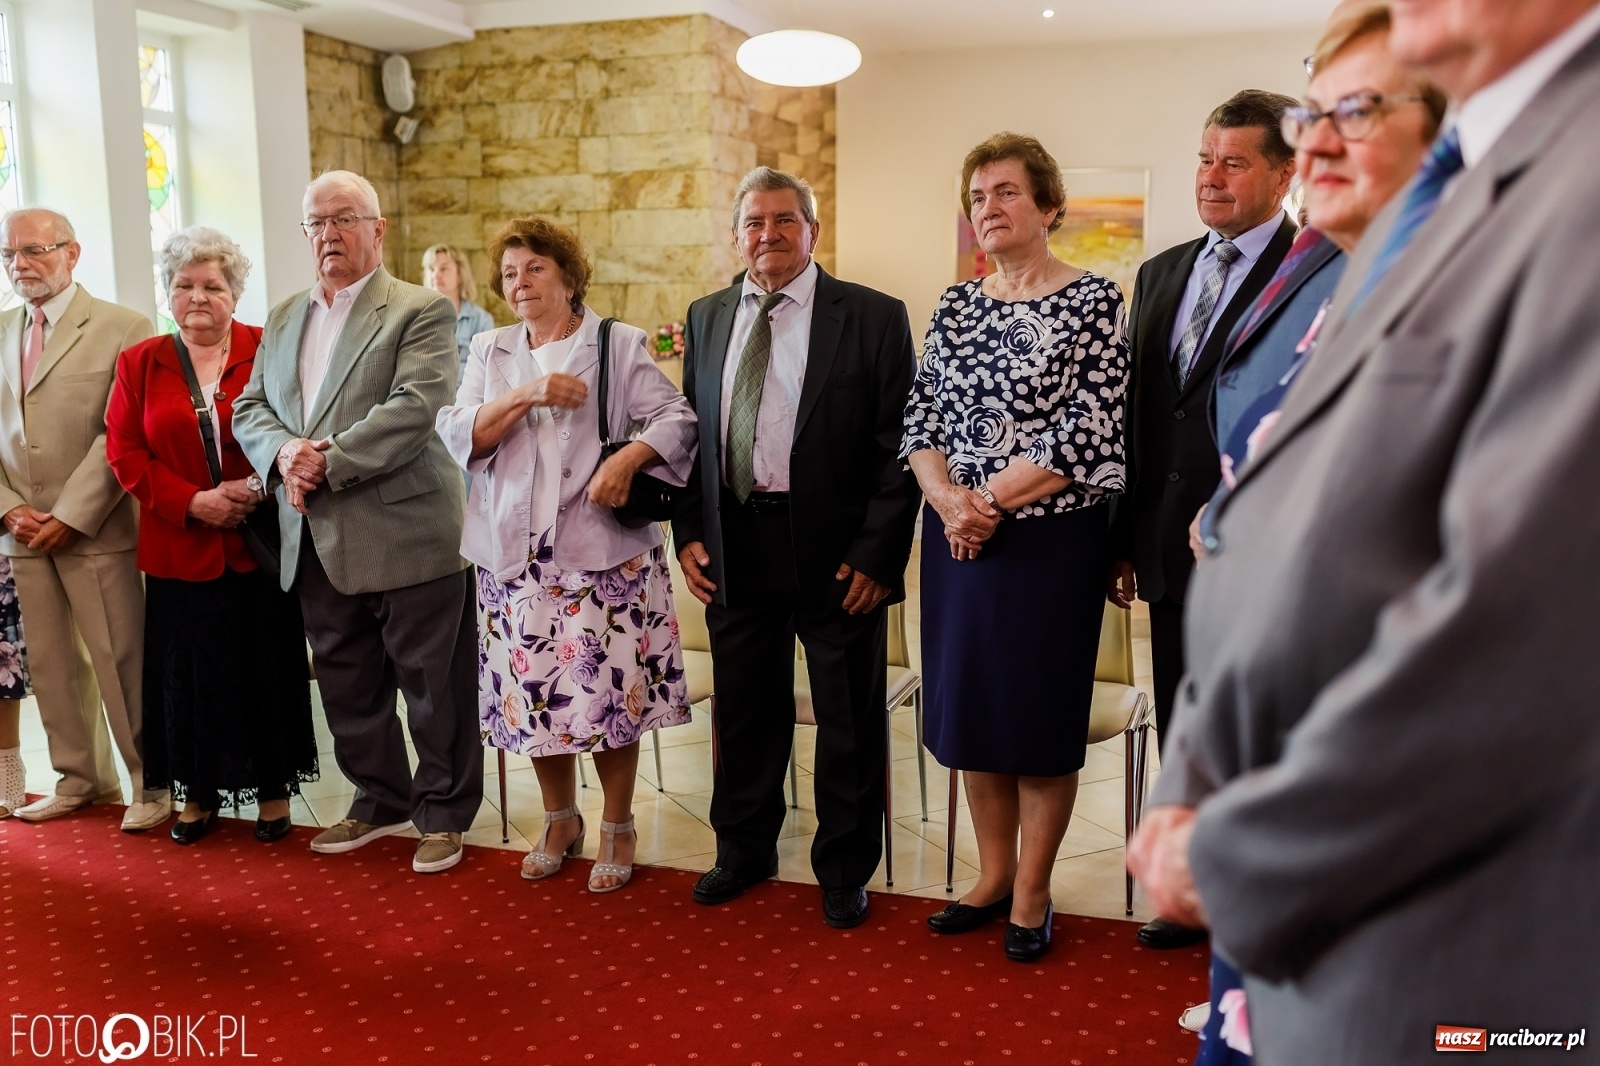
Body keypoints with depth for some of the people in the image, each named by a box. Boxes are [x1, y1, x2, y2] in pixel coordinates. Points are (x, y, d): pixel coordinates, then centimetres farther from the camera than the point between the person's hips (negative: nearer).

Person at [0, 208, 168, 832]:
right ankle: (80, 780, 25)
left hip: (95, 531, -5)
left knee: (123, 661, -2)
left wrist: (69, 516, -13)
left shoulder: (122, 329, -5)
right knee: (50, 665, 11)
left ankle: (152, 785, 11)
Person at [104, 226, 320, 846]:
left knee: (268, 669, 5)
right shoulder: (139, 364, 7)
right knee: (190, 673, 8)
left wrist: (259, 486, -18)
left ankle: (274, 789, 19)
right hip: (180, 550, 2)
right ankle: (198, 792, 24)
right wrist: (192, 502, -11)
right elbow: (124, 452, 2)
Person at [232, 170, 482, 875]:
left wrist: (327, 463, -19)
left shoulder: (423, 312, -5)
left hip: (406, 538, -6)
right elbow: (249, 408, 13)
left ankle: (444, 812, 20)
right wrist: (283, 453, -9)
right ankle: (379, 801, 33)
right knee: (347, 686, 16)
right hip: (318, 544, 7)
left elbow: (413, 408, -18)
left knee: (433, 687, 4)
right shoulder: (284, 320, 17)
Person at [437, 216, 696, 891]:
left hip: (605, 552, -3)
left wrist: (629, 458, -23)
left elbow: (677, 418, -5)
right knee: (533, 693, 7)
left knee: (610, 691, -3)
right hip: (517, 554, 3)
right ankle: (560, 820, 28)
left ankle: (618, 827, 16)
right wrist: (527, 395, -13)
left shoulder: (619, 345, 4)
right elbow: (459, 437, 1)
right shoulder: (490, 354, 13)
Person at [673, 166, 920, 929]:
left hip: (837, 554, -4)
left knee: (848, 722, 9)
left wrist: (878, 553, -13)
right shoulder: (707, 318, 10)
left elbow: (898, 446, -7)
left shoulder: (873, 318, -5)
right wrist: (689, 533, 4)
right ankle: (744, 849, 38)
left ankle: (844, 869, 28)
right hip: (735, 550, 4)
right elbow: (692, 432, 13)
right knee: (744, 711, 16)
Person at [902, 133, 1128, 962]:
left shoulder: (1093, 301, -6)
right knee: (970, 706, 12)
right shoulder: (955, 306, 10)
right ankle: (992, 876, 29)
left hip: (1048, 538, -5)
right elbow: (920, 420, 6)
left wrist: (991, 501, -15)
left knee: (1042, 714, 5)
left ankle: (1031, 892, 21)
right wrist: (948, 499, -12)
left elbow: (1088, 434, -14)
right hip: (957, 538, 5)